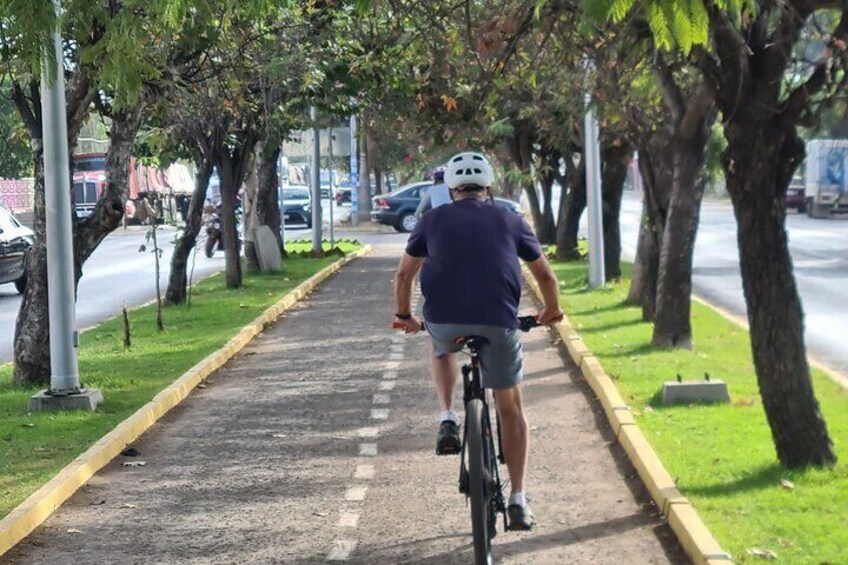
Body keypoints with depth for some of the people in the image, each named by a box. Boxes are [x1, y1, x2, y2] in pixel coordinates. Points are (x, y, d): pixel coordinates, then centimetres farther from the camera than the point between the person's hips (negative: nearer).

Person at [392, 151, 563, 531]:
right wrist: (551, 311, 41)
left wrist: (404, 316, 34)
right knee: (510, 408, 16)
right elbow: (546, 276, 23)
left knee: (442, 349, 37)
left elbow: (403, 276, 18)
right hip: (498, 323, 0)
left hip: (444, 319, 0)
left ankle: (447, 420, 14)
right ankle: (517, 502, 12)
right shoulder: (510, 222, 16)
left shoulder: (434, 220, 15)